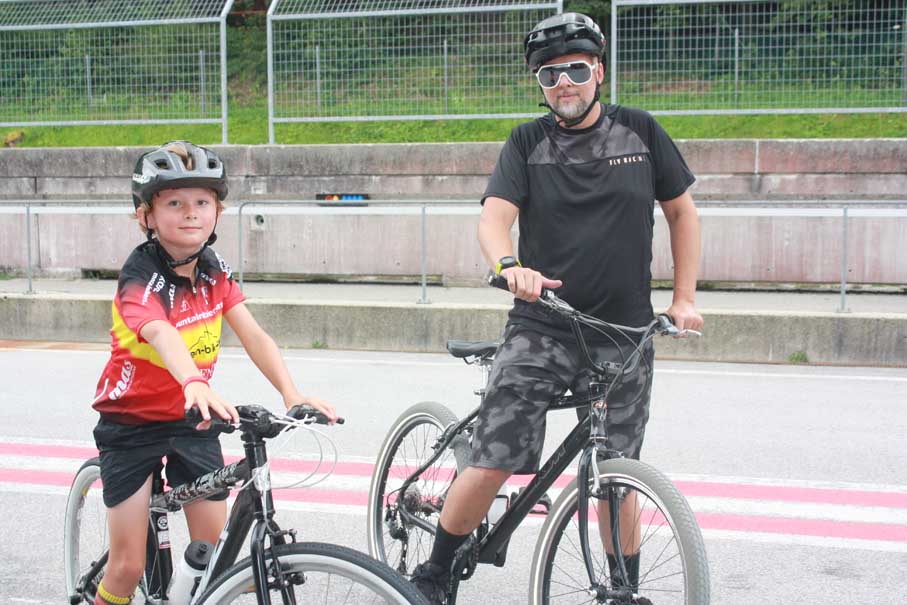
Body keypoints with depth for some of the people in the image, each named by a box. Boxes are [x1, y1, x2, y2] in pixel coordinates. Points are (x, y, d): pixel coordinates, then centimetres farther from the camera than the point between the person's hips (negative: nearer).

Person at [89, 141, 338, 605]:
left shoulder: (214, 270, -4)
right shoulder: (141, 279, -23)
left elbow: (253, 335, -12)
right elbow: (162, 335, -44)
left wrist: (292, 394, -28)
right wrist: (196, 385, -64)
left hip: (189, 420, 5)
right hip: (131, 423, -5)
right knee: (128, 566, -2)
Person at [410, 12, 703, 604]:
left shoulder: (639, 131, 6)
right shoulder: (528, 143, 2)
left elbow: (683, 211, 12)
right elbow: (495, 217, -10)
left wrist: (684, 299, 5)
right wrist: (509, 265, -32)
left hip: (624, 335, 1)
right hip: (541, 331, -1)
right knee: (491, 465, -9)